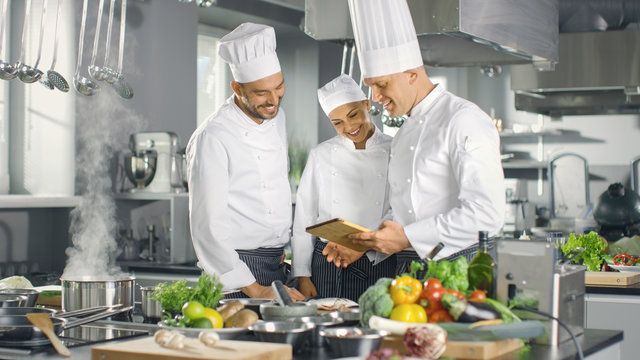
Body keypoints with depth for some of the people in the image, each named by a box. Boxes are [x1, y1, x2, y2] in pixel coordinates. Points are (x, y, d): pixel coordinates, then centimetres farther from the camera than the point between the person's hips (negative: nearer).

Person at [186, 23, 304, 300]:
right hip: (236, 267, -7)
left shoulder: (276, 116, 7)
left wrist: (281, 248, 15)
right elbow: (209, 227, -20)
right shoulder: (212, 138, -18)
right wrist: (253, 289, -22)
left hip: (278, 265, 7)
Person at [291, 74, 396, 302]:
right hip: (328, 267, 1)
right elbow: (304, 219, 8)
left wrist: (366, 244, -12)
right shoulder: (321, 155, 5)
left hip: (379, 265, -1)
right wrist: (302, 276, 5)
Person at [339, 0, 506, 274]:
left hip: (456, 272, -7)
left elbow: (486, 214, -18)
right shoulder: (405, 134, 19)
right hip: (407, 271, 7)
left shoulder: (464, 121, -8)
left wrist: (407, 237, -17)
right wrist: (367, 244, 7)